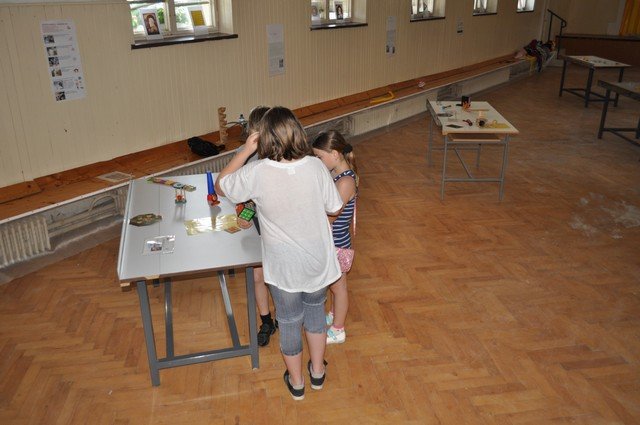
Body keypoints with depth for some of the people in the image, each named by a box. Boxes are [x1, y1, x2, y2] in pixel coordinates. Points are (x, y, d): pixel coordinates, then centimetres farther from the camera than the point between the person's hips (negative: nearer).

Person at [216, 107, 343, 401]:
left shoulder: (257, 173, -23)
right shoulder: (315, 166, -17)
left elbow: (220, 186, -4)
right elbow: (333, 209, -4)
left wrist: (246, 150, -5)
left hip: (283, 266, -2)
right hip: (318, 260, 2)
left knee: (288, 321, 20)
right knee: (315, 310, 27)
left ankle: (296, 382, 41)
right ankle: (317, 372, 45)